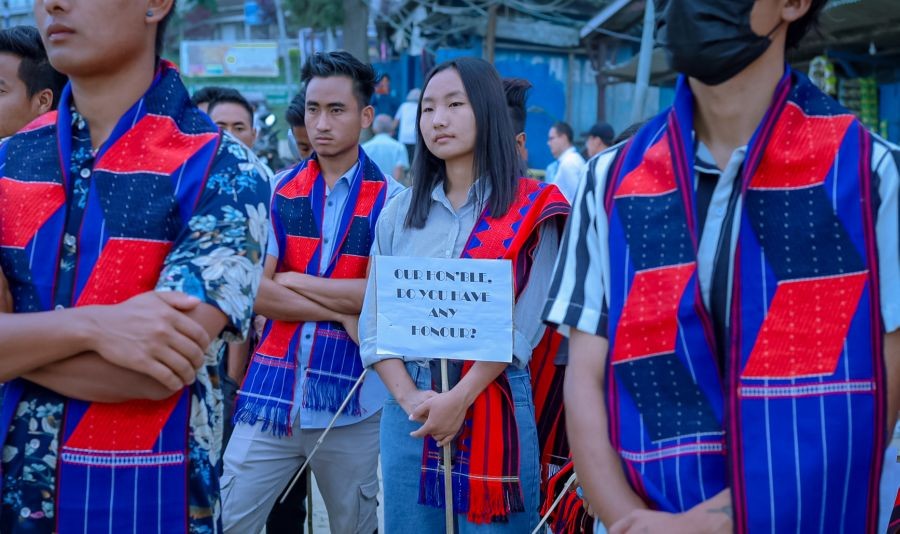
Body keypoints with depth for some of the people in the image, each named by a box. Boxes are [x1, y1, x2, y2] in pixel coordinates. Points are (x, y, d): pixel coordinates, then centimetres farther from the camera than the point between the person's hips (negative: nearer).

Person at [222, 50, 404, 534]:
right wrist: (340, 310, -11)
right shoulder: (278, 191, 4)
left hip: (351, 400, -1)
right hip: (271, 393, 2)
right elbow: (255, 291, -5)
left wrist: (292, 281, -5)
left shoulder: (390, 199, -1)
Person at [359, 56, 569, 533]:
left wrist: (461, 398, -17)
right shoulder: (399, 212, 8)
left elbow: (523, 324, -9)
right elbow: (373, 320, 3)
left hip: (494, 403, -3)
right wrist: (409, 397, -11)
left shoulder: (532, 210, -2)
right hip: (408, 408, 3)